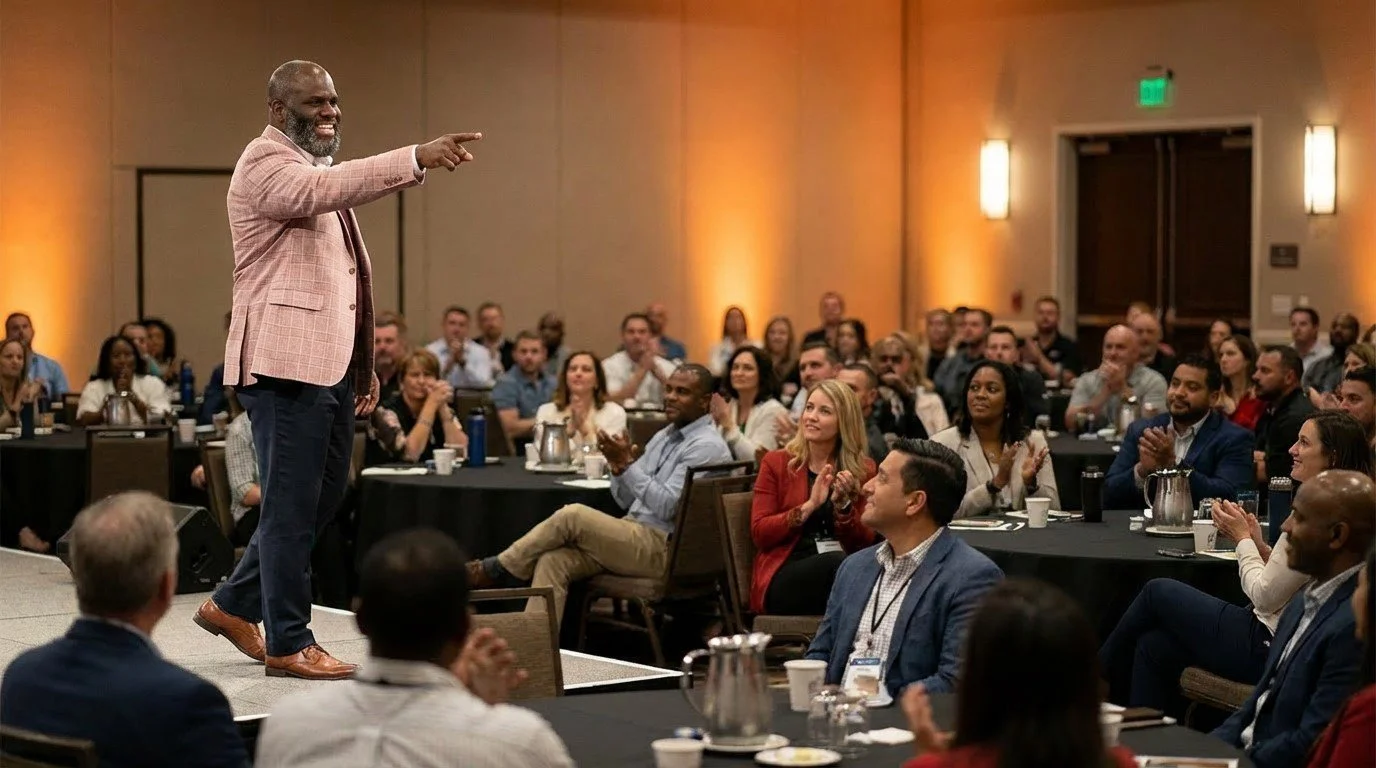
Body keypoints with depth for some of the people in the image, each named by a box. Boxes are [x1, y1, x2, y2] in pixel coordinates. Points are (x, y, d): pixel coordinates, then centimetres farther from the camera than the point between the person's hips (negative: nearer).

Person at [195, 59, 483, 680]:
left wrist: (363, 364, 21)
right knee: (293, 505, -4)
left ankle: (234, 605, 27)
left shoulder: (313, 168, 22)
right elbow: (322, 190, -33)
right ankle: (288, 644, 4)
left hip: (328, 362, 10)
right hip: (285, 360, -10)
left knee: (324, 496, 15)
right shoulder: (266, 162, -10)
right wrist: (417, 160, -42)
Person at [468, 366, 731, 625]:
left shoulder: (707, 446, -9)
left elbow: (667, 507, -18)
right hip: (633, 538, 8)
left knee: (572, 515, -23)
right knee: (552, 561, -17)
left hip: (663, 548, -8)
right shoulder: (663, 437, 19)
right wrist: (617, 465, -2)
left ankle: (495, 570, -9)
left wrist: (627, 464, -18)